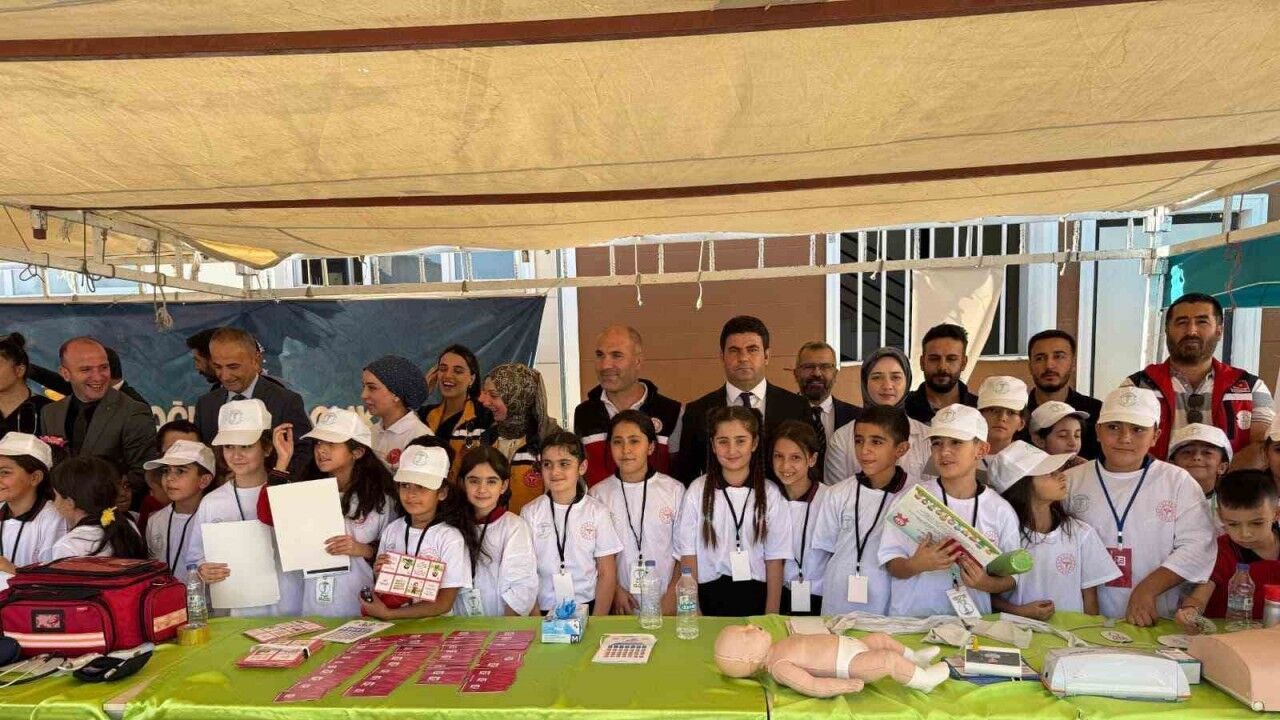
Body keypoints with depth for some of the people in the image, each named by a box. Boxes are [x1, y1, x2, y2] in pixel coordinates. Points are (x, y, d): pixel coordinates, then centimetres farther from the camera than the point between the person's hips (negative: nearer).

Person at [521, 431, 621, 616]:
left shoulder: (597, 512, 1)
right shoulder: (530, 513, 3)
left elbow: (607, 574, 3)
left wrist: (597, 621, -4)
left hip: (588, 608, 0)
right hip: (543, 610, 1)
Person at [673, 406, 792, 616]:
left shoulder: (770, 495, -2)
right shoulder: (697, 492, -3)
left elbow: (775, 561, 0)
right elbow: (688, 558, -1)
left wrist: (771, 617, -4)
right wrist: (693, 614, -5)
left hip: (756, 598, 1)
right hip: (710, 598, 0)